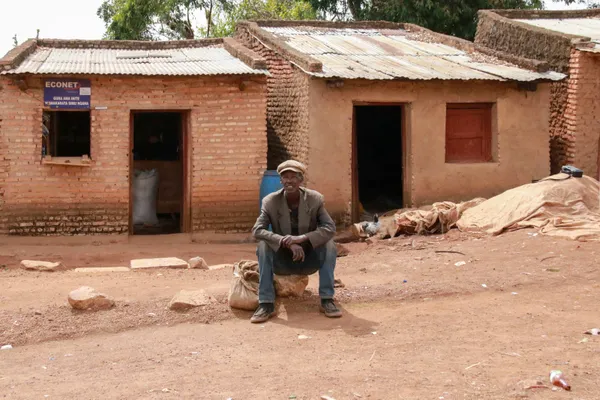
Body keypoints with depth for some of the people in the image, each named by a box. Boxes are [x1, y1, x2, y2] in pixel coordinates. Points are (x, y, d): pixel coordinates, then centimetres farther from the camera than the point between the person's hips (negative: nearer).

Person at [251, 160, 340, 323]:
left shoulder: (315, 199, -11)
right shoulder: (270, 201, -12)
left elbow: (330, 228, -19)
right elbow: (257, 230, -22)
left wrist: (302, 238, -35)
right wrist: (286, 242, -36)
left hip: (309, 260, 0)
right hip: (282, 262, 0)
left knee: (328, 243, -26)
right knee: (263, 245, -28)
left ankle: (327, 299, -21)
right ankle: (266, 303, -27)